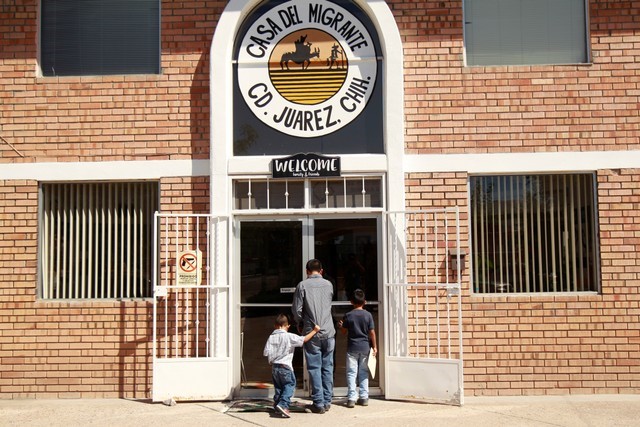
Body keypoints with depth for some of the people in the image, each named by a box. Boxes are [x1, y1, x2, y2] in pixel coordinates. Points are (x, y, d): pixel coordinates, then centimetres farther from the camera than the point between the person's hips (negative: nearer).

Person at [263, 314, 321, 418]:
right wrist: (314, 330, -5)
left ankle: (277, 405, 20)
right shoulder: (289, 336, -11)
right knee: (290, 385, 3)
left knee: (278, 387, 18)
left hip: (274, 367, 5)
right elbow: (304, 339, -12)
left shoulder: (271, 337, 3)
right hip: (285, 366, -5)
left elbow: (266, 352, 2)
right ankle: (283, 404, -14)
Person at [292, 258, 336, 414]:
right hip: (328, 331, 3)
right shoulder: (328, 284, 6)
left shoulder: (303, 285, -5)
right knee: (327, 367, 10)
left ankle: (319, 403, 4)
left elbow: (297, 309, -6)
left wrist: (300, 324, 11)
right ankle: (327, 401, 15)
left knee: (314, 368, 2)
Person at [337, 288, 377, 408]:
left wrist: (340, 325, 23)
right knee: (363, 372, 11)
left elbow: (344, 331, 2)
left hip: (352, 347, -1)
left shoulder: (348, 315, -5)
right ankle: (364, 397, 12)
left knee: (351, 372, 2)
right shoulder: (368, 315, -3)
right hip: (365, 347, 2)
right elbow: (372, 332, -3)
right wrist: (374, 346, 5)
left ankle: (351, 398, -2)